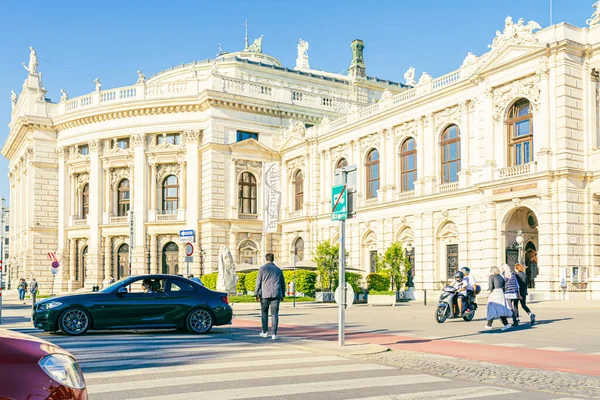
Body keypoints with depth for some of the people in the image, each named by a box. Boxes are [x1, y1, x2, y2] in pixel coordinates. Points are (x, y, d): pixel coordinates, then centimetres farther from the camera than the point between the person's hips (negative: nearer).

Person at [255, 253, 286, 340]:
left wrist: (256, 294, 1)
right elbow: (283, 284, 15)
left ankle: (265, 332, 19)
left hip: (265, 294, -2)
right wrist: (282, 295, 22)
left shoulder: (262, 269, 0)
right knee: (274, 314, 1)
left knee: (264, 313, 13)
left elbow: (258, 282, -3)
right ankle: (274, 334, -4)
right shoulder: (278, 270, 11)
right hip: (276, 294, 2)